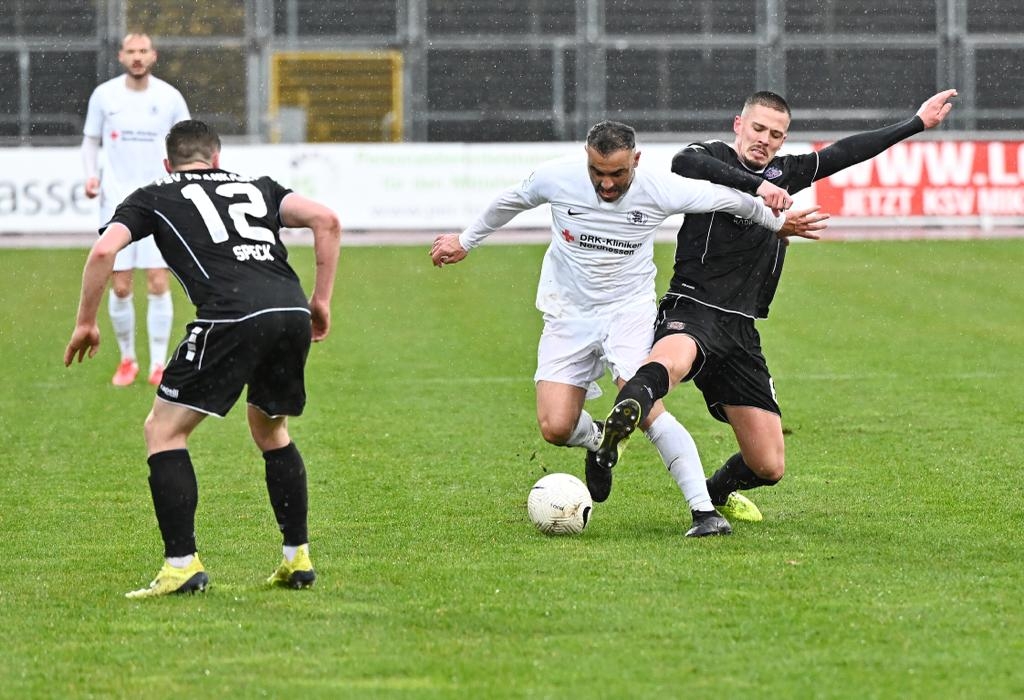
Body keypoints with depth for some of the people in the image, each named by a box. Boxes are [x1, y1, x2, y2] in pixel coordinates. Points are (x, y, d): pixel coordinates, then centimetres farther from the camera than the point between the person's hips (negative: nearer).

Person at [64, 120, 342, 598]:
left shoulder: (153, 198, 20)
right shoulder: (258, 187, 28)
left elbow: (104, 250, 4)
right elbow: (325, 220, 15)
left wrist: (85, 323, 15)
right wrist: (321, 300, 20)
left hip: (230, 318, -5)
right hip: (292, 314, 5)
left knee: (163, 430, 9)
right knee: (271, 431, 28)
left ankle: (182, 566, 0)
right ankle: (298, 559, 26)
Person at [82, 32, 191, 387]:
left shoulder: (169, 97, 0)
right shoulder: (104, 95, 0)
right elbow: (91, 141, 11)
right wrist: (91, 174, -6)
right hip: (117, 202, 0)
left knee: (158, 283, -7)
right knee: (119, 287, -1)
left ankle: (158, 364, 3)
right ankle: (127, 359, 18)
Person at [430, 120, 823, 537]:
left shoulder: (660, 190, -16)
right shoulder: (555, 178, -12)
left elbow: (726, 199, 0)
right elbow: (509, 203, 10)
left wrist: (777, 222, 15)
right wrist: (465, 241, 22)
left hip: (629, 310, -2)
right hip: (568, 315, 2)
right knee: (555, 429, -12)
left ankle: (704, 510, -23)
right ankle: (595, 441, 27)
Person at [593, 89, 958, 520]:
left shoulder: (784, 173, 17)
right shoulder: (711, 157, -1)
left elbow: (844, 153, 27)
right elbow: (685, 163, -25)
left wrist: (917, 124, 33)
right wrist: (757, 187, -34)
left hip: (741, 331, 6)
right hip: (693, 311, -6)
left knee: (769, 467, 6)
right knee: (672, 361, -45)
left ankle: (716, 493, 37)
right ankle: (610, 440, -64)